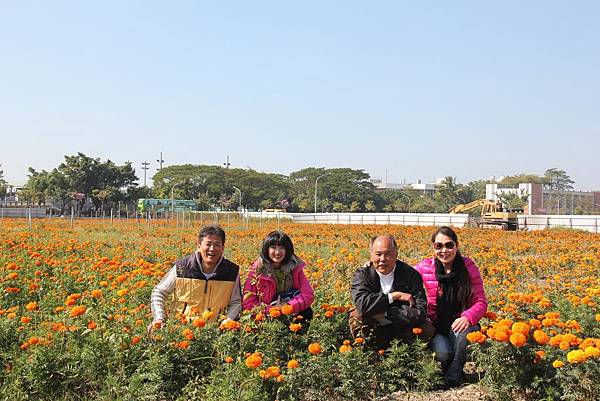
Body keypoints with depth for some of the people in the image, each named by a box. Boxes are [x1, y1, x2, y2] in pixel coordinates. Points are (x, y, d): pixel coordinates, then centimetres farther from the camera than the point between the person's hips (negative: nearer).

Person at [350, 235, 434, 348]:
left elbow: (419, 313, -21)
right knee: (356, 316, -29)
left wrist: (377, 312, -23)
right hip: (375, 332, 0)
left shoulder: (411, 275, -10)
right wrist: (395, 296, -23)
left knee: (427, 328, -27)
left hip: (403, 329, 1)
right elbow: (361, 303, -29)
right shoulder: (362, 274, -9)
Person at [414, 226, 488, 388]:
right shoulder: (425, 267, -4)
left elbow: (481, 302, -4)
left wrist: (467, 317, -26)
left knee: (462, 334, -35)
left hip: (460, 324, 1)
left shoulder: (469, 267, -4)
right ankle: (447, 368, 7)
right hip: (437, 326, 0)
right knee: (443, 353, -32)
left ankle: (452, 378, -12)